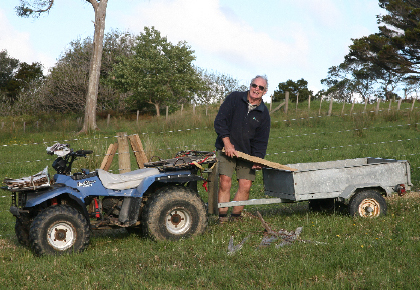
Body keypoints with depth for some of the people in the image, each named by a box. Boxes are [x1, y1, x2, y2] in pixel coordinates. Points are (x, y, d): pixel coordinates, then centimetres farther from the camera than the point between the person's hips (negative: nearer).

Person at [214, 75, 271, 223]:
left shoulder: (263, 113, 4)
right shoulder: (234, 98, -2)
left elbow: (261, 141, 6)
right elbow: (220, 121, -6)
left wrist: (258, 159, -10)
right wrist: (227, 143, -13)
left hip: (247, 153, 3)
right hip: (227, 149, -2)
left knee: (245, 186, -5)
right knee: (225, 182, -14)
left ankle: (236, 216, 11)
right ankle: (222, 217, -7)